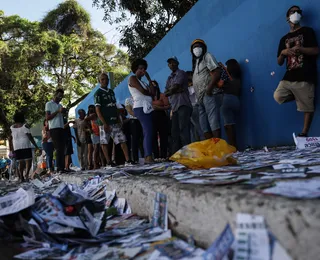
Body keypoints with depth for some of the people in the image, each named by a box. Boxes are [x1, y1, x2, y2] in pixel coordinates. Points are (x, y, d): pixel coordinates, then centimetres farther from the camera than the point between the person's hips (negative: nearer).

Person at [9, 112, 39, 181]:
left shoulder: (12, 127, 10)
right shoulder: (24, 125, -3)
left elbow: (11, 139, 8)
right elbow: (30, 136, -8)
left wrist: (12, 149, 12)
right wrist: (36, 145, -4)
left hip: (16, 147, 5)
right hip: (25, 145, -5)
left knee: (20, 162, 8)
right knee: (28, 160, -4)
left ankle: (21, 177, 3)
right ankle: (27, 174, -22)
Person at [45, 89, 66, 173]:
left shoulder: (60, 105, 24)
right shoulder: (49, 104, 4)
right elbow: (47, 117, -6)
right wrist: (58, 111, -11)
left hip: (61, 128, 7)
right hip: (54, 128, -7)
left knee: (62, 149, 2)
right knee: (59, 148, -14)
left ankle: (62, 167, 2)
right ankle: (59, 168, -14)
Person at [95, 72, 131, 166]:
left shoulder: (111, 91, 16)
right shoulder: (98, 93, -3)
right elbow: (97, 110, -9)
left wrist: (118, 120, 12)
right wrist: (104, 123, -17)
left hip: (114, 121, 6)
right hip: (104, 123, -6)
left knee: (122, 140, 0)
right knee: (104, 142, -2)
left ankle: (127, 160, 0)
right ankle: (108, 162, 4)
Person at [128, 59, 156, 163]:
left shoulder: (142, 81, 27)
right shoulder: (132, 78, 3)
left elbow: (153, 93, 12)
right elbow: (143, 91, -11)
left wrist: (149, 79, 12)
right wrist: (150, 93, 10)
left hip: (147, 108, 9)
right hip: (140, 108, -9)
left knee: (148, 133, 4)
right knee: (148, 132, -20)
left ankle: (147, 157, 3)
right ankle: (149, 157, -25)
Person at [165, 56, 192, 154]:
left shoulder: (181, 73, 2)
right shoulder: (169, 78, 24)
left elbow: (174, 87, -10)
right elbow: (165, 93, 10)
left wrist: (169, 91, 8)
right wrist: (176, 90, -3)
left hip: (183, 105, -8)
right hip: (174, 107, 8)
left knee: (183, 130, -16)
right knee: (175, 131, 5)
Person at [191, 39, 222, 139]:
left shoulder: (207, 56, 4)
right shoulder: (196, 62, 28)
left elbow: (217, 72, -11)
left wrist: (209, 89, -20)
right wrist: (199, 96, 12)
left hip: (210, 95, -9)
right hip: (201, 97, 9)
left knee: (213, 122, -15)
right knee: (204, 126, 6)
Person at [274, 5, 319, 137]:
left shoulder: (307, 31, 8)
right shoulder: (284, 39, 20)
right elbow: (279, 62, 17)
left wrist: (299, 49, -16)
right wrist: (283, 53, -4)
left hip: (305, 77, -4)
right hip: (289, 77, 5)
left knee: (308, 107, -3)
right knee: (278, 96, -15)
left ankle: (304, 133, 7)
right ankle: (297, 96, 11)